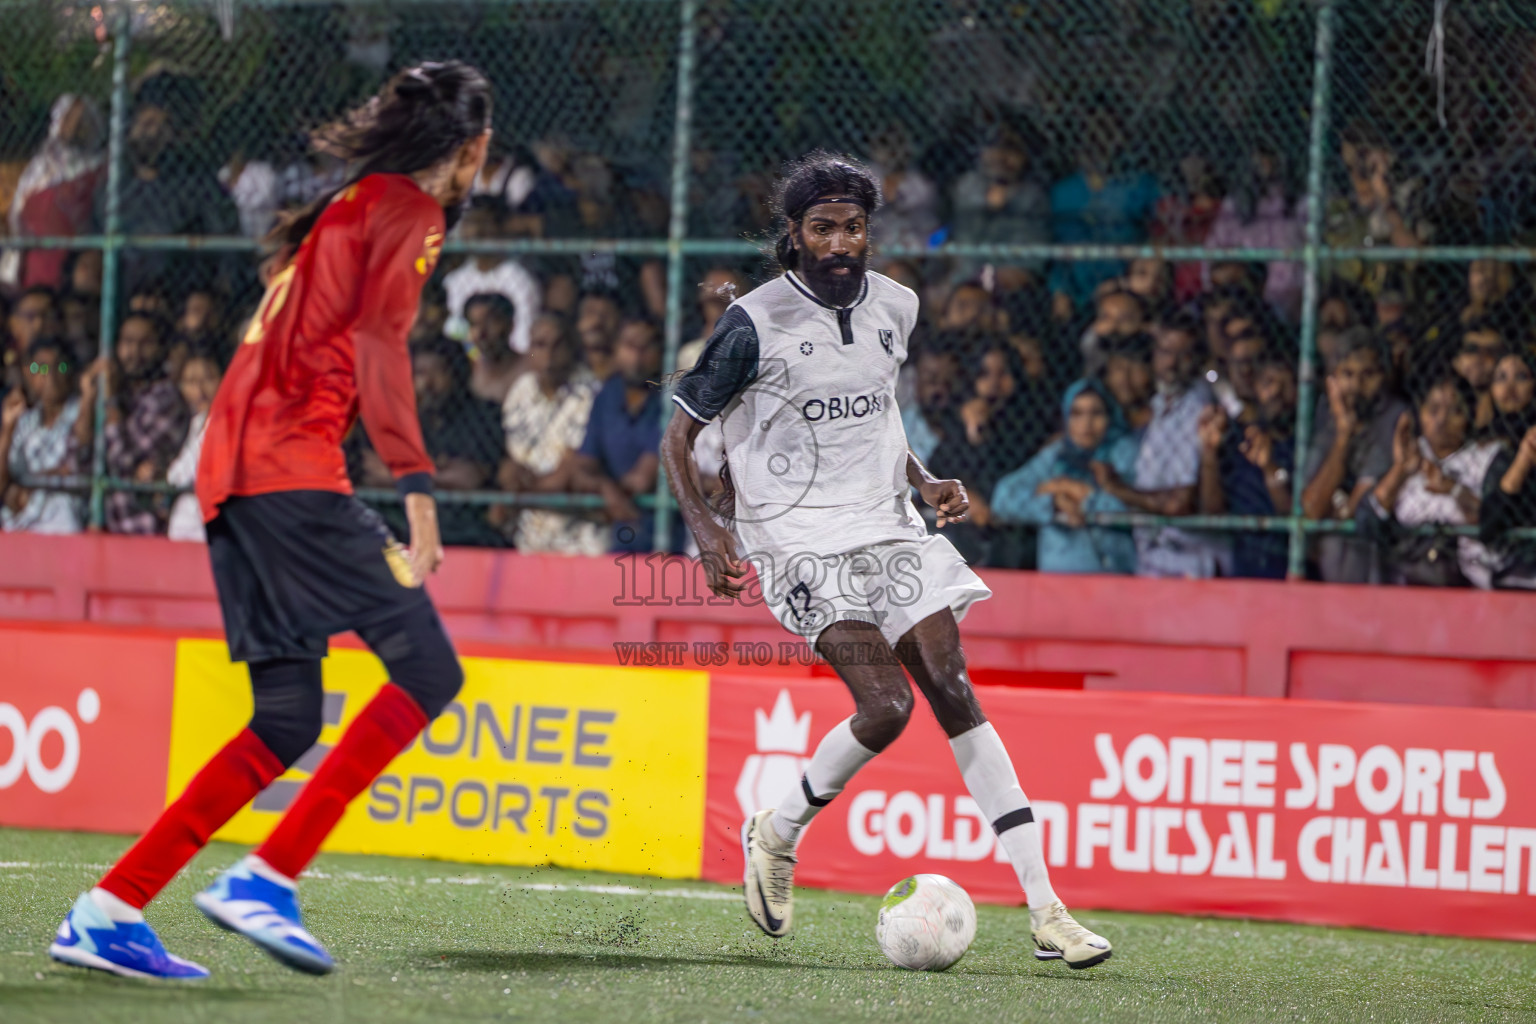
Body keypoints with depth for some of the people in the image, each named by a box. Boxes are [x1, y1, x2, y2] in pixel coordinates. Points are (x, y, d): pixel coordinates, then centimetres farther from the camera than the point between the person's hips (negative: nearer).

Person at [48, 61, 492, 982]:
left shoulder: (349, 206, 26)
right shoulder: (407, 209, -2)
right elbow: (377, 344, -15)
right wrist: (418, 491, -21)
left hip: (234, 473, 9)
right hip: (294, 468, -9)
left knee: (287, 724, 9)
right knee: (429, 672, -9)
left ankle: (108, 913, 4)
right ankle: (265, 880, -16)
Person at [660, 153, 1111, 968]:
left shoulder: (894, 309, 9)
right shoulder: (754, 325, -9)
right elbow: (678, 438, -3)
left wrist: (924, 481, 9)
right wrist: (705, 528, -17)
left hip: (888, 526, 5)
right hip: (799, 539, -5)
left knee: (954, 692, -6)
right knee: (885, 705, -20)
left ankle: (1045, 911, -9)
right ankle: (776, 834, 8)